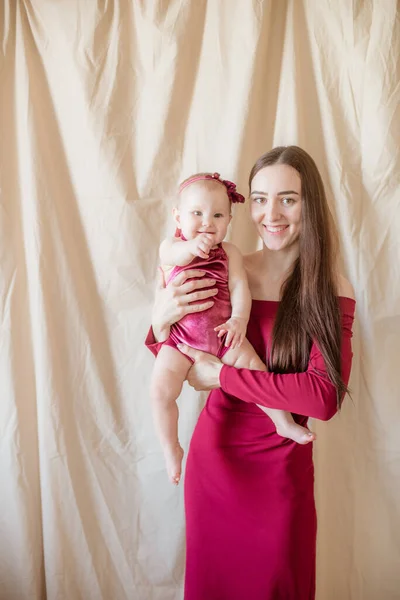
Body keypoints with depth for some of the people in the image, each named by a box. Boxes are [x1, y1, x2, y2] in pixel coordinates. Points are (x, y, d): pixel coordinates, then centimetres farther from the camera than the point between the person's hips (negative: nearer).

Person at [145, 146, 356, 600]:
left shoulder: (332, 291, -10)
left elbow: (325, 397, -22)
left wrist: (223, 375, -22)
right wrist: (161, 322, -21)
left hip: (281, 465, -1)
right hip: (214, 453, 2)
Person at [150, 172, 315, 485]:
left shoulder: (229, 252, 2)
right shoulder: (171, 246, -3)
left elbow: (239, 288, -7)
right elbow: (171, 255, -28)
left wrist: (239, 319, -25)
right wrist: (191, 248, -50)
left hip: (224, 333, 2)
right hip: (181, 338, -1)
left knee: (255, 367, -9)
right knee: (161, 388, -15)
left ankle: (284, 422, 16)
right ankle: (172, 450, 6)